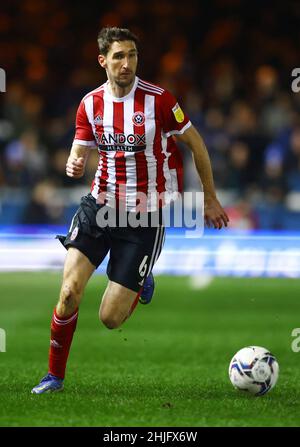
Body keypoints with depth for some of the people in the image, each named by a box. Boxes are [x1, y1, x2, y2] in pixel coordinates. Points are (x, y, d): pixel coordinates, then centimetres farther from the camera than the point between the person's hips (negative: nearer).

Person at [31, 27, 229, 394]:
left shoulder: (158, 99, -12)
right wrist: (74, 165, -18)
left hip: (145, 216, -3)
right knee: (70, 292, -14)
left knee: (110, 319, -3)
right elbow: (80, 151, 8)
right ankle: (55, 375, 6)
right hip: (101, 203, 3)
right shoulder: (90, 104, 0)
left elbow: (196, 144, -2)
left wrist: (210, 199, 3)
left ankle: (142, 282, 32)